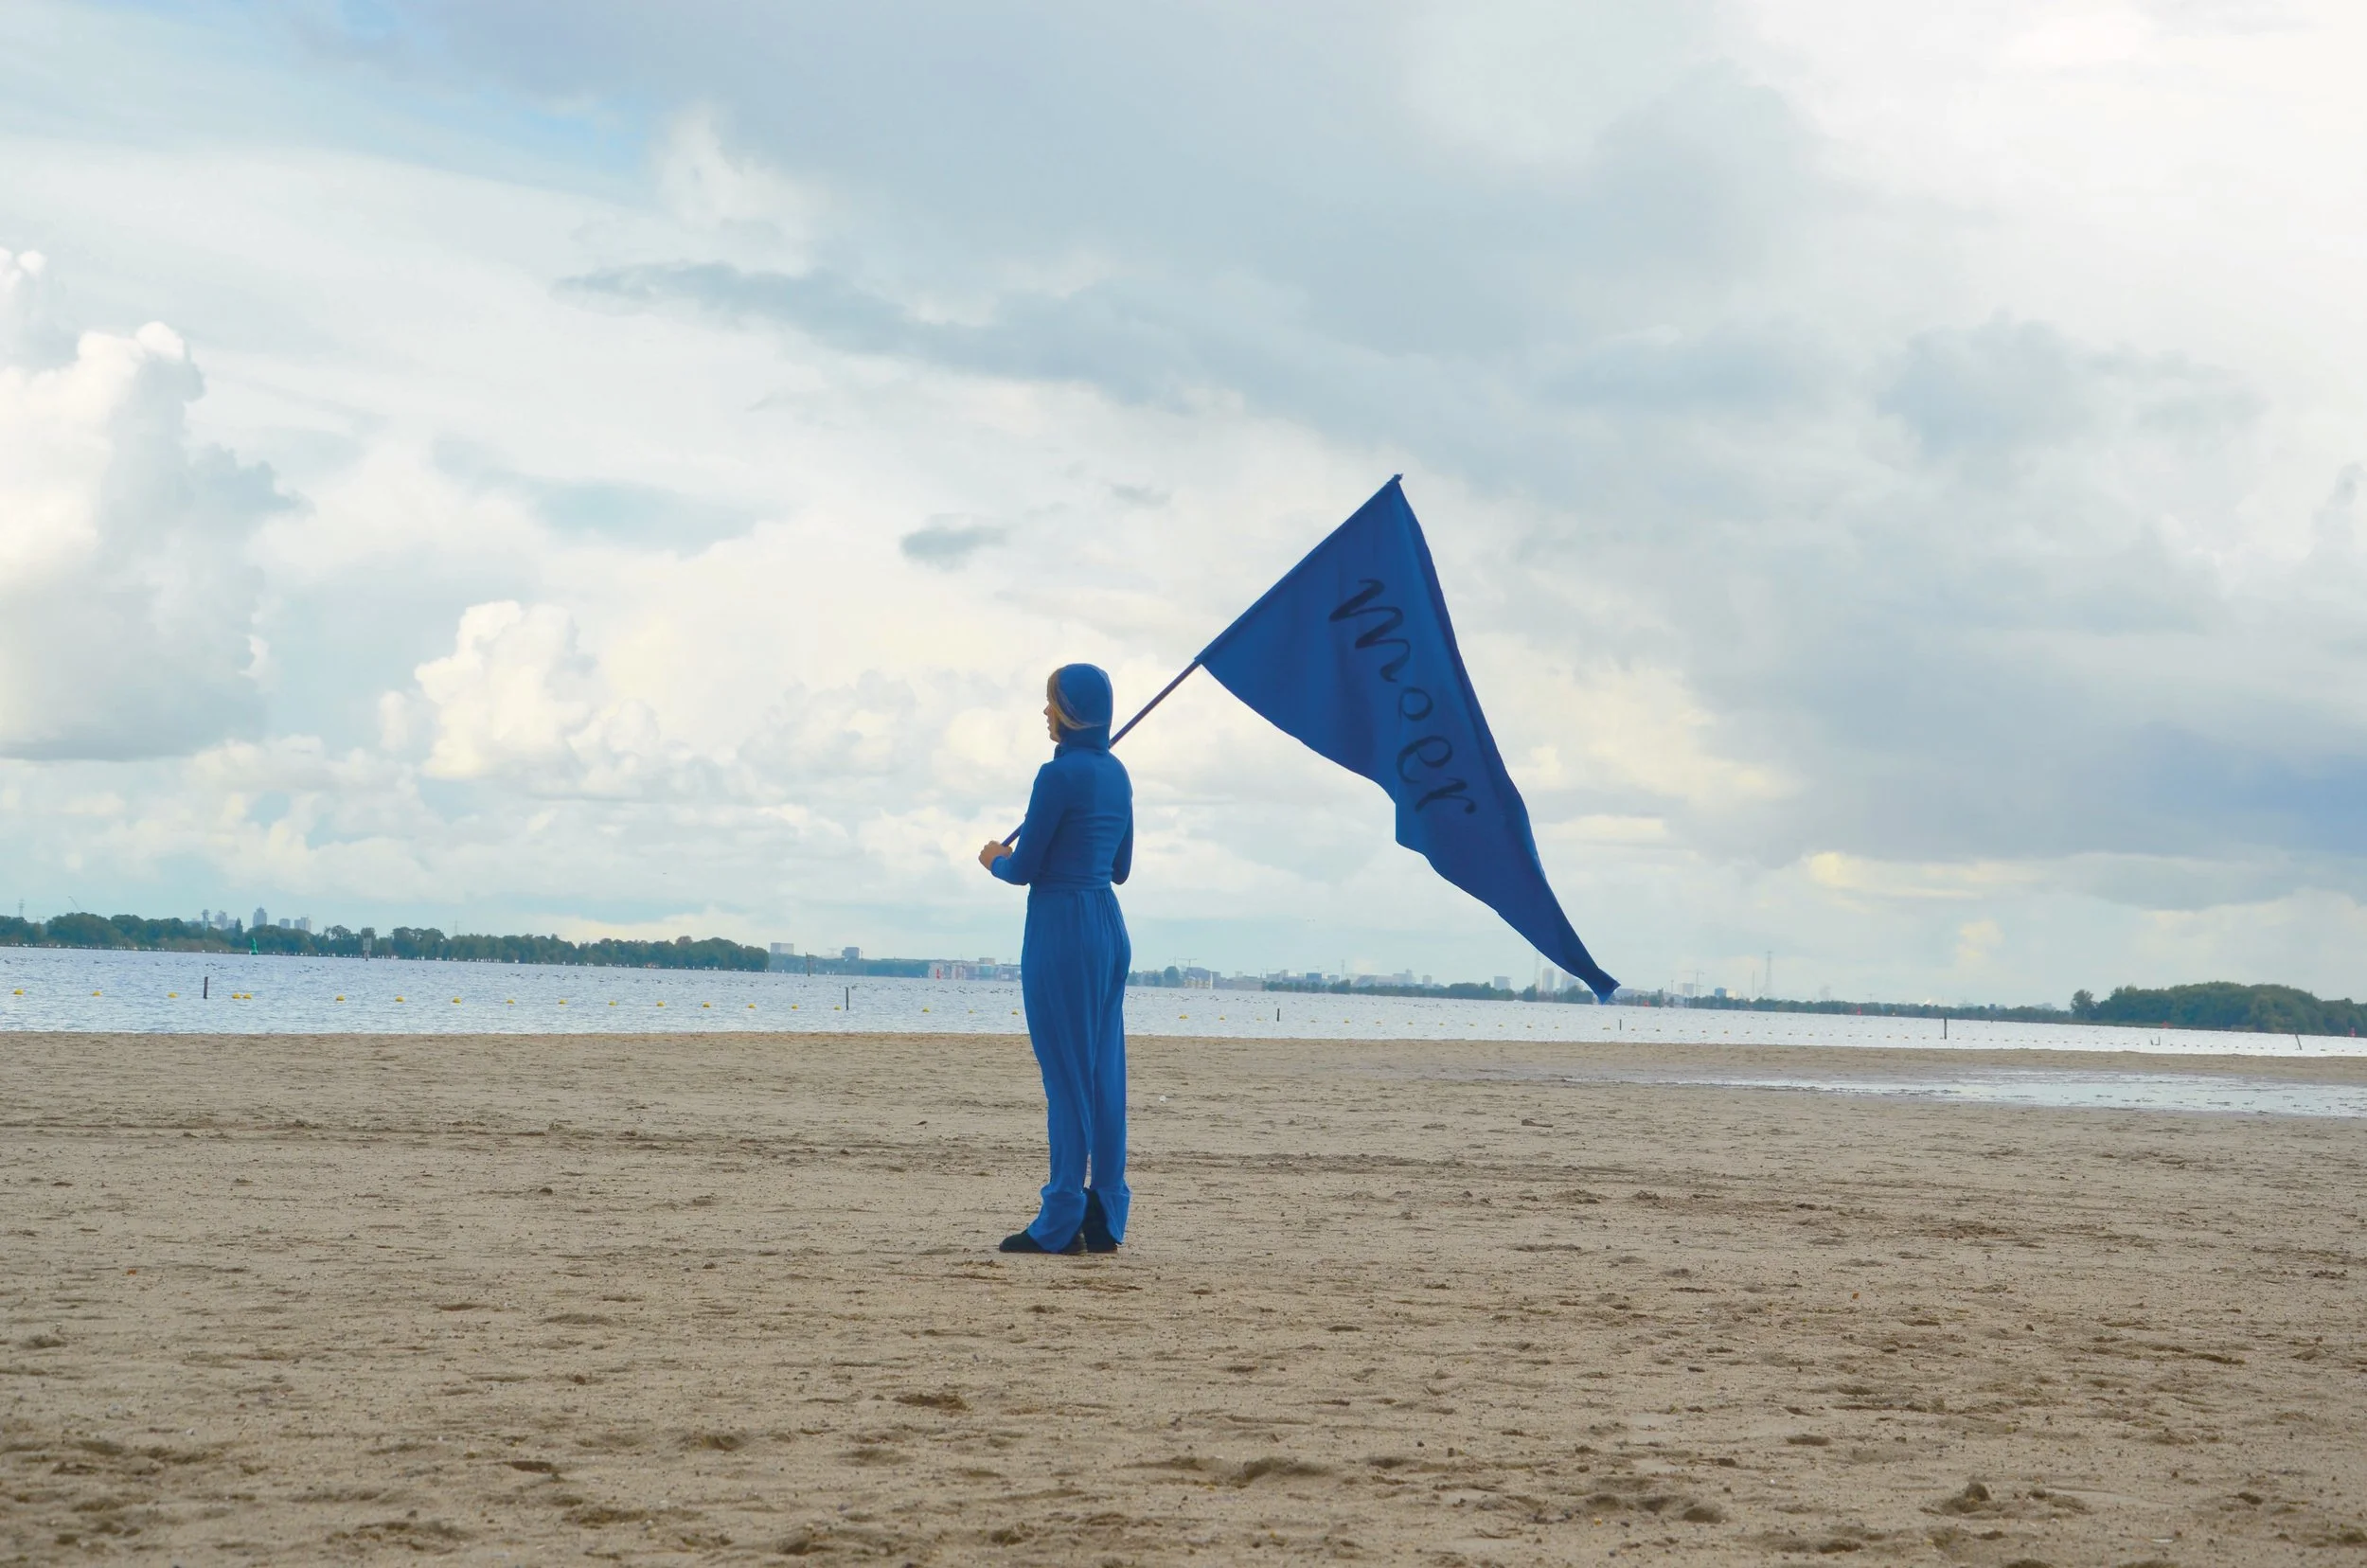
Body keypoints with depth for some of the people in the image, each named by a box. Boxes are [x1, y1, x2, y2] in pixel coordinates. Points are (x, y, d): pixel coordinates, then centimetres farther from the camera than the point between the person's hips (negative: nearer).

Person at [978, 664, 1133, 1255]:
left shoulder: (1060, 774, -14)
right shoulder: (1116, 774, 11)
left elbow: (1024, 869, -12)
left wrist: (995, 859, 11)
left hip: (1062, 930, -8)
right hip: (1109, 929, 8)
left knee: (1066, 1075, -5)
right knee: (1104, 1072, 9)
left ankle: (1063, 1223, -2)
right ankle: (1104, 1219, 11)